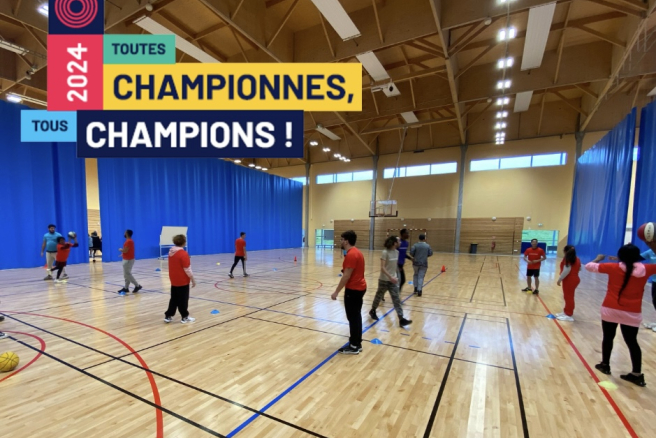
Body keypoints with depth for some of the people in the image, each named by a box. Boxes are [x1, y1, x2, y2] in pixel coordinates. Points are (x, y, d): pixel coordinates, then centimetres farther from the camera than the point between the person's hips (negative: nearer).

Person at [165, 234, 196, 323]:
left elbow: (173, 266, 13)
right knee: (183, 299, 5)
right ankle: (185, 317, 16)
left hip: (174, 280, 7)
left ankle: (168, 316, 22)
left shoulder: (171, 252, 3)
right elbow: (187, 269, -19)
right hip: (183, 281, -7)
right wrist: (192, 279, -9)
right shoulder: (183, 253, -21)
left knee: (174, 299, 18)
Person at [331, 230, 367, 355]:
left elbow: (346, 276, -22)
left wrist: (336, 292, -17)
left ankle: (354, 346, 12)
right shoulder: (356, 252, 10)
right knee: (356, 316, 17)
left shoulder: (351, 255, -21)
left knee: (353, 317, 1)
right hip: (359, 288, 10)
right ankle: (357, 343, 27)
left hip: (353, 289, -10)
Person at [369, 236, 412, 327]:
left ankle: (401, 319, 3)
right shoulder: (385, 252, -19)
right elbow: (382, 268, -24)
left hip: (393, 280, 6)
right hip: (384, 280, -5)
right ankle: (373, 311, 36)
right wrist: (391, 277, -30)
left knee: (396, 299, 2)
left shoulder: (396, 252, 1)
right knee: (379, 296, 13)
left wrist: (396, 276, 16)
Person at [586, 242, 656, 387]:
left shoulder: (613, 268, -11)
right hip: (632, 313, 2)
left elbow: (589, 266, -5)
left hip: (611, 309, -2)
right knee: (632, 342, 11)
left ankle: (605, 365, 26)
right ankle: (637, 374, 16)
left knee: (608, 338, 13)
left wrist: (598, 259, 14)